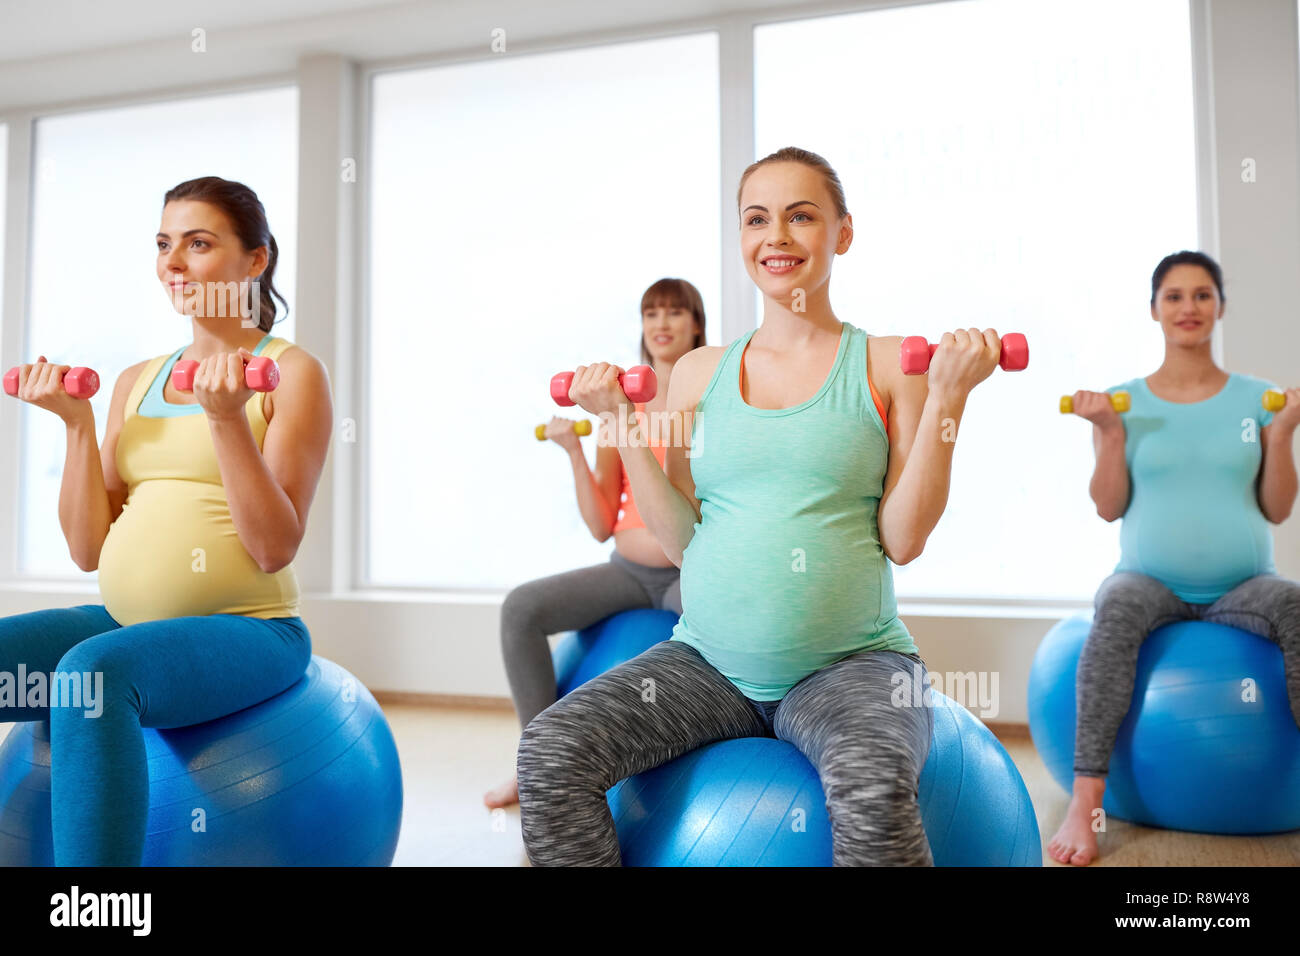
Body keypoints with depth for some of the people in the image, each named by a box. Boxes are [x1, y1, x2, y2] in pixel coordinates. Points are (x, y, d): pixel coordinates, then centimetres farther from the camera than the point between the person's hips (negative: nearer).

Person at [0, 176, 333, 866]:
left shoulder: (292, 373, -1)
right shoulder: (136, 382, 15)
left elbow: (275, 548, -10)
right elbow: (88, 549, 10)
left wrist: (227, 419, -18)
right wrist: (77, 423, 2)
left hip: (246, 630, -6)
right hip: (121, 624, 6)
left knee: (93, 671, -33)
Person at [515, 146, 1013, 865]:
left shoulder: (889, 364, 2)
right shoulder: (699, 374, 9)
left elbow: (902, 539, -5)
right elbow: (679, 541, 4)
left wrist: (947, 397, -10)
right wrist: (625, 422, 0)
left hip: (850, 663, -2)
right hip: (707, 662, 3)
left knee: (874, 789, -35)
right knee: (550, 752, -19)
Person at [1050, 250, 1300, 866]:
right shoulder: (1125, 401, 6)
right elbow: (1109, 508, 0)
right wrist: (1109, 433, -11)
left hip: (1242, 584, 1)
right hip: (1151, 580, -1)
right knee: (1117, 611, -36)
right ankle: (1085, 804, -37)